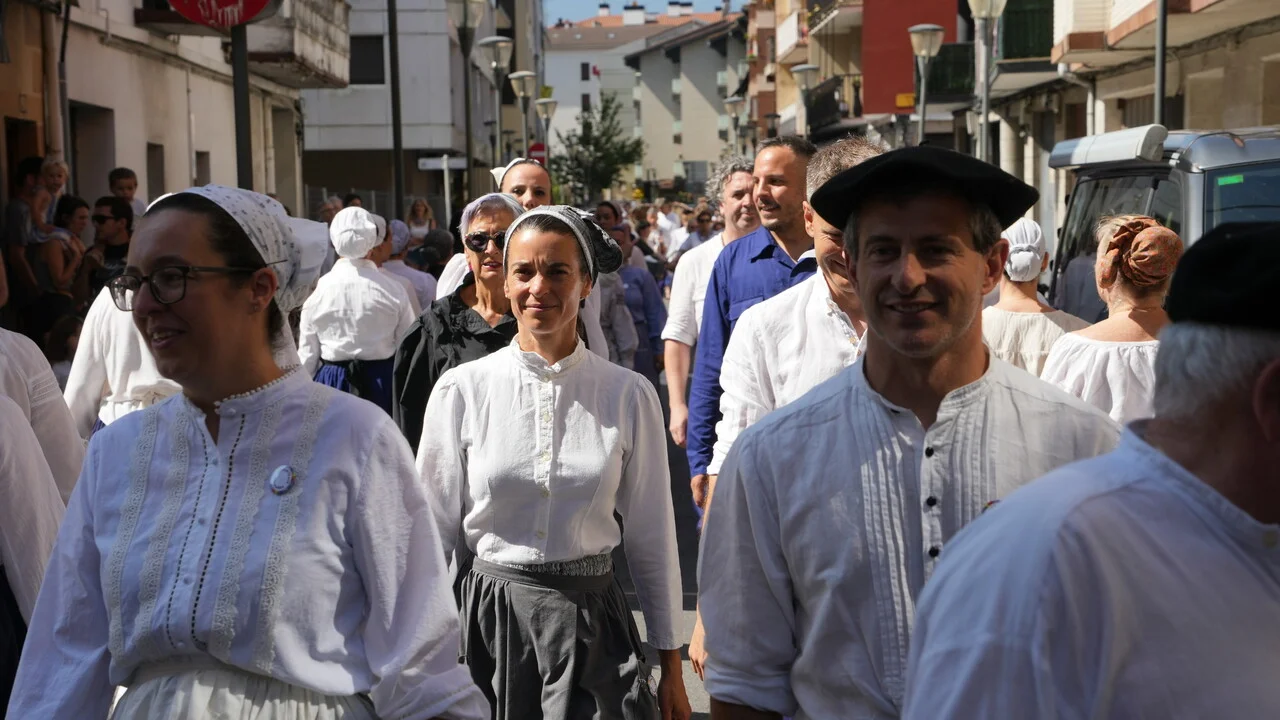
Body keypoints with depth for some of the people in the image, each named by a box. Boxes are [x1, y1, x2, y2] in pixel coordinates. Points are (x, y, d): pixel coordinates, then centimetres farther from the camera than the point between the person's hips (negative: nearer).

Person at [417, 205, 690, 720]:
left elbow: (651, 538, 3)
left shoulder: (629, 396, -3)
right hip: (487, 615, 0)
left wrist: (671, 668, 7)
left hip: (591, 623, 0)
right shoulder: (461, 389, -3)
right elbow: (436, 530, 4)